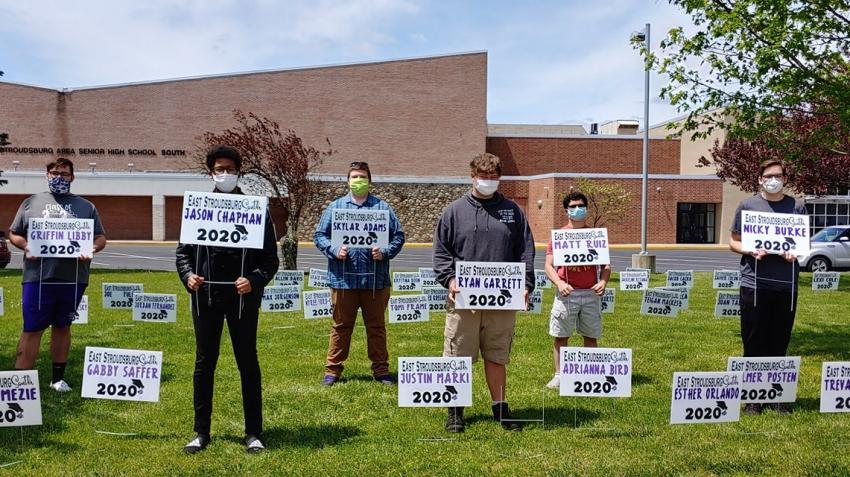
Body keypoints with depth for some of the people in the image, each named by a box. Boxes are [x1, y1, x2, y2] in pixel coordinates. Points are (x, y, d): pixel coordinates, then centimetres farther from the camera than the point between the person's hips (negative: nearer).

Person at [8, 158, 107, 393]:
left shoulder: (86, 206, 12)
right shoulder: (31, 203, 10)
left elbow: (101, 237, 12)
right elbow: (14, 234, 13)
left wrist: (91, 249, -10)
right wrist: (26, 247, -8)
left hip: (73, 278, 2)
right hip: (38, 278, -1)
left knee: (62, 327, 12)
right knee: (32, 329, -2)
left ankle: (58, 378, 23)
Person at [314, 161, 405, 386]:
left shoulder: (382, 207, 8)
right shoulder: (335, 206, 9)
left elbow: (398, 235, 8)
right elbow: (319, 235, 8)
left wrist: (385, 252, -10)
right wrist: (334, 251, -10)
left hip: (375, 279, 0)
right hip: (343, 278, 0)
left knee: (376, 326, 8)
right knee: (341, 326, 7)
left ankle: (381, 370, 18)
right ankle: (332, 370, 16)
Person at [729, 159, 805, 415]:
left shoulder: (796, 207, 8)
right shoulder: (748, 205, 5)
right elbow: (734, 242, 8)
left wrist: (795, 253, -8)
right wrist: (750, 251, -13)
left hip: (786, 285, 2)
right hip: (754, 283, -1)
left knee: (780, 343, 8)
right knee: (754, 342, 3)